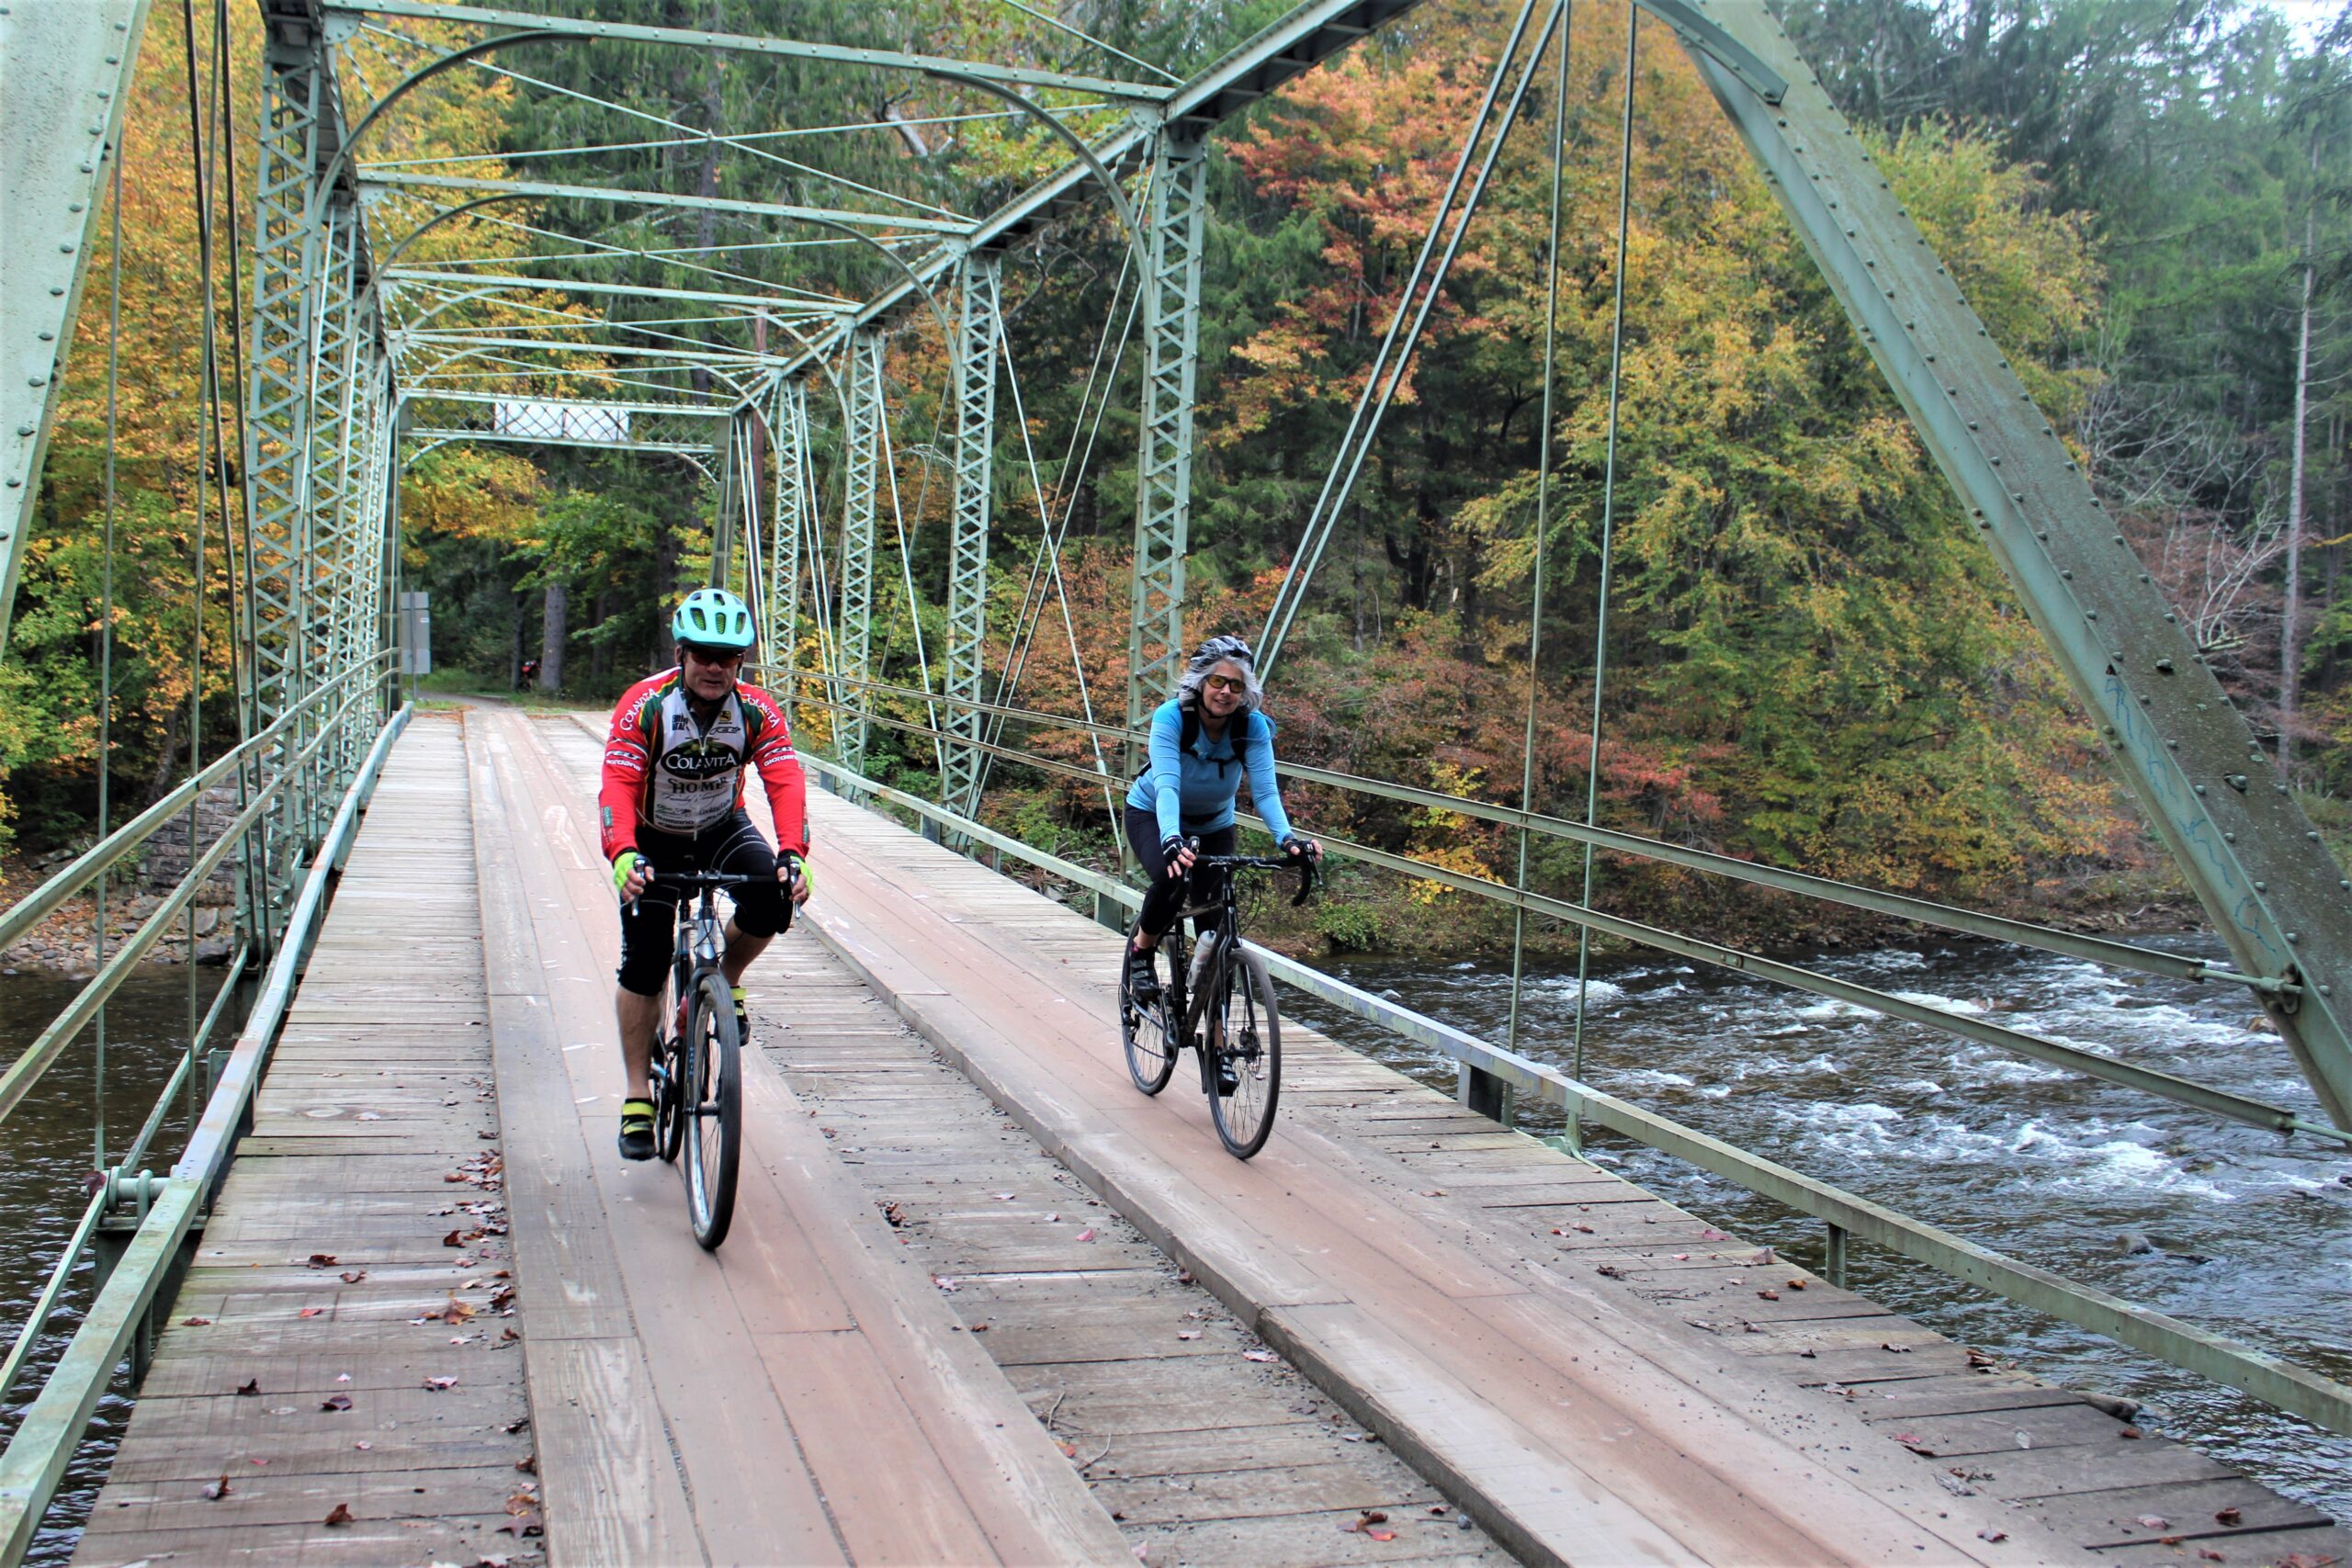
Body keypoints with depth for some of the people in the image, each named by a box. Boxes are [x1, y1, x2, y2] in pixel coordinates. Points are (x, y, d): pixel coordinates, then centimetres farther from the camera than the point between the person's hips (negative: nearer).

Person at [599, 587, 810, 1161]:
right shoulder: (644, 705, -25)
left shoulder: (757, 711, -20)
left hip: (723, 828, 2)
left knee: (773, 896, -28)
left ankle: (725, 980, 3)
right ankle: (638, 1098, 5)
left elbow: (786, 784, -30)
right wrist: (625, 857, -53)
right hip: (653, 839, -1)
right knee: (643, 966, -9)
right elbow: (617, 787, -34)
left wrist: (792, 855, -48)